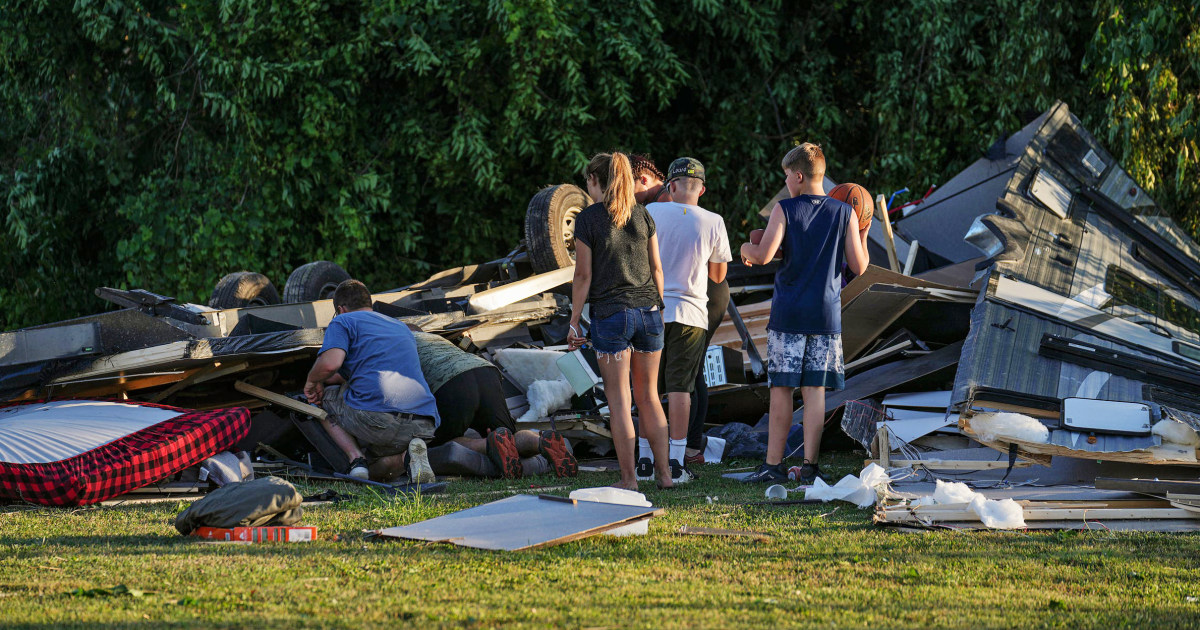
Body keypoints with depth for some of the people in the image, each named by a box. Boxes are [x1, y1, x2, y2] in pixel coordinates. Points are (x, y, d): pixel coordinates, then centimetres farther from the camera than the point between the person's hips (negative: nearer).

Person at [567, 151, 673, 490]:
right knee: (649, 396, 13)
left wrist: (574, 321, 0)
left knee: (619, 400, 2)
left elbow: (583, 275, -7)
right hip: (648, 310, 4)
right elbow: (657, 268, 9)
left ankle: (629, 478, 2)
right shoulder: (642, 214, 6)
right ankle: (664, 472, 13)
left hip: (610, 313, -4)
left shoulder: (588, 218, -7)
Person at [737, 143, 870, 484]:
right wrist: (862, 234, 17)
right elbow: (859, 267, 0)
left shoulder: (785, 210, -5)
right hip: (826, 314, 2)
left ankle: (773, 464, 4)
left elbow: (763, 255, -14)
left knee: (781, 390, 3)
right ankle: (809, 465, 2)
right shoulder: (844, 213, 3)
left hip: (788, 314, -2)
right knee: (815, 390, 4)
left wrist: (747, 248, 8)